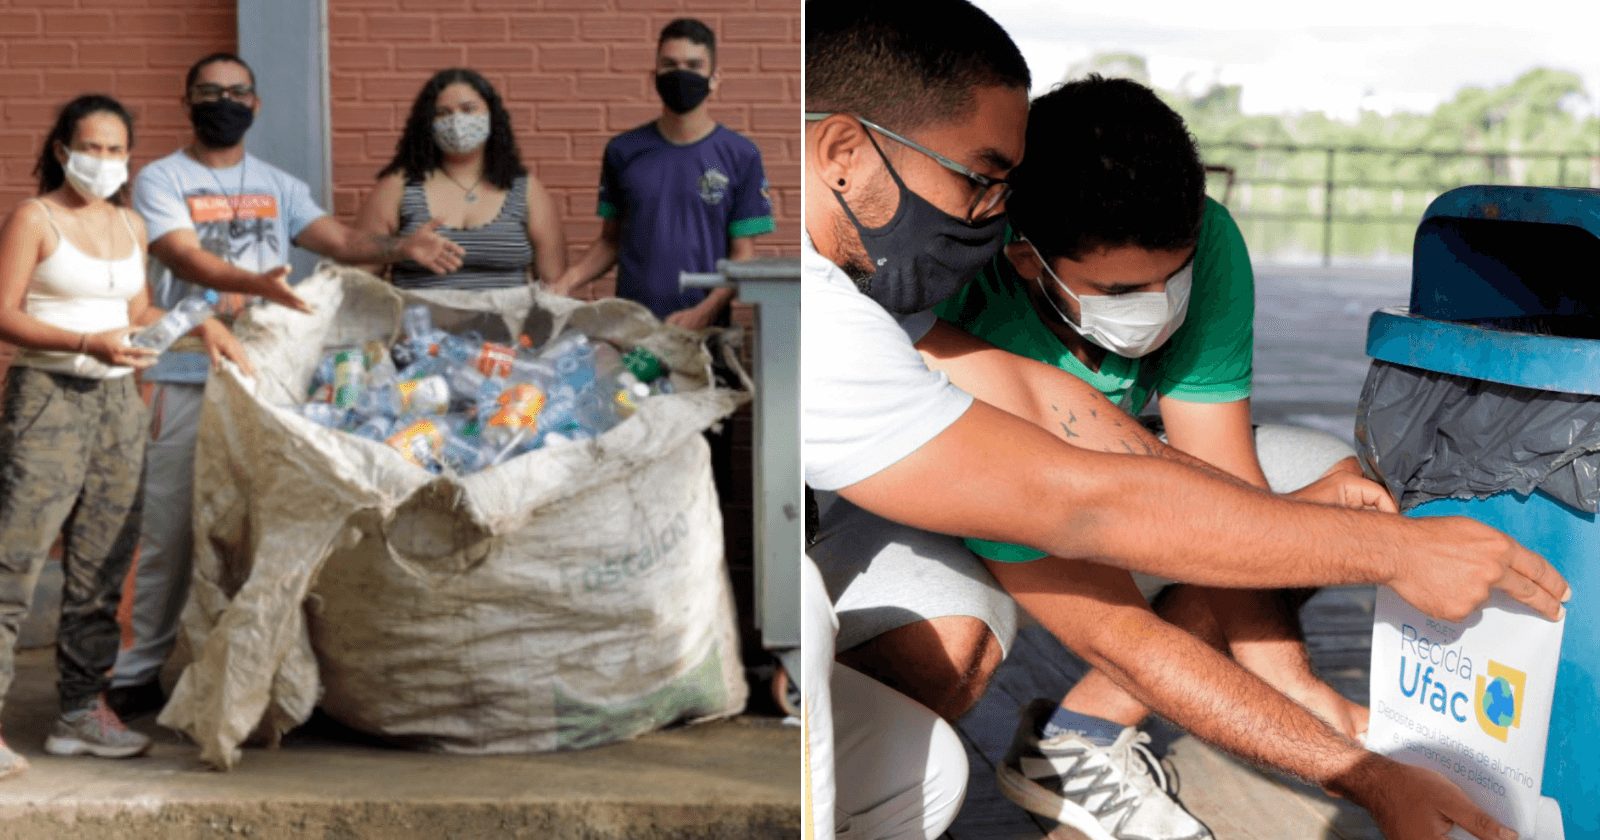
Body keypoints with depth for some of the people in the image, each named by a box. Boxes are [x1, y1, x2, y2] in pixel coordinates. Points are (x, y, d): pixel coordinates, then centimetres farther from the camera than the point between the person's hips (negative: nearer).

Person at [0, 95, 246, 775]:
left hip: (118, 400, 6)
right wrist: (87, 343, -21)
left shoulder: (131, 226, 14)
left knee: (101, 566, 8)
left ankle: (82, 711, 16)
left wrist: (199, 324, 8)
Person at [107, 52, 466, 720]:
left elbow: (337, 238, 3)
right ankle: (139, 670, 7)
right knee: (169, 530, -2)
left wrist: (400, 247, -17)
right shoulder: (161, 180, 2)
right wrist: (257, 282, -31)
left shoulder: (278, 186, 16)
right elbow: (185, 258, -13)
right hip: (185, 378, -4)